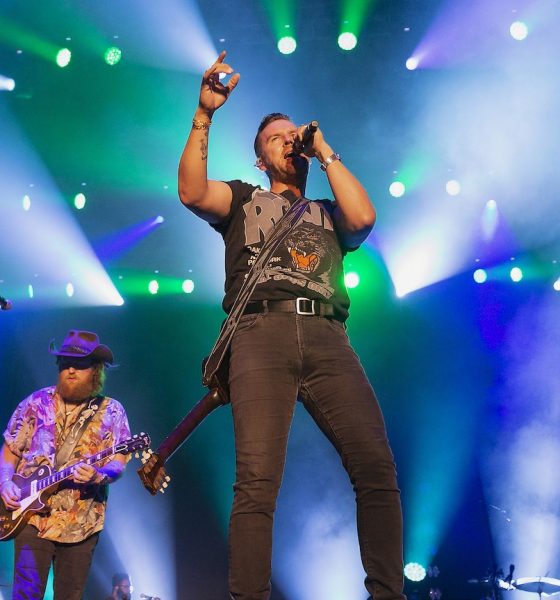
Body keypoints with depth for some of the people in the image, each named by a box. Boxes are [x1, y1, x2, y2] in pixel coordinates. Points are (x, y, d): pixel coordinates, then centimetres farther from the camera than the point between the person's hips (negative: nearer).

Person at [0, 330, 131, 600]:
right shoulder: (37, 402, 5)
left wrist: (97, 475, -25)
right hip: (32, 516, 0)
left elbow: (117, 464, -4)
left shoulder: (112, 412, 3)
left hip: (82, 524, 1)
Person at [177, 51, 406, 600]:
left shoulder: (327, 213, 33)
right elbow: (192, 192, 7)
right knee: (257, 481, -19)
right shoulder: (243, 200, 27)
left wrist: (325, 151, 19)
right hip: (262, 334, -2)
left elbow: (364, 216, 9)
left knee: (377, 467, -16)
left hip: (327, 338, 2)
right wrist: (204, 115, 0)